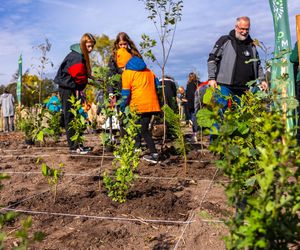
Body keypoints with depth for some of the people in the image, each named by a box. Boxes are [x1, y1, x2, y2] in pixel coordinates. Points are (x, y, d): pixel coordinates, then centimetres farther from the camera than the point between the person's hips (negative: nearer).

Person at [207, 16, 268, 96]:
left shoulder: (251, 45, 20)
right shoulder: (225, 41, 4)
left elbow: (258, 65, 26)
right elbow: (212, 60, 1)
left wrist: (262, 80, 14)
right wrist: (212, 78, -9)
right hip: (225, 87, -4)